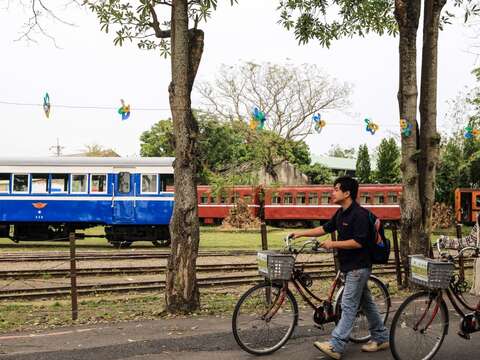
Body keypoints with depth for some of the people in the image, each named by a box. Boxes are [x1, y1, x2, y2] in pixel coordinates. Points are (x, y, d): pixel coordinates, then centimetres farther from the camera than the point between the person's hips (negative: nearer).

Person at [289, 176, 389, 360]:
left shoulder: (359, 214, -19)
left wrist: (333, 244, -19)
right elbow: (325, 228, 16)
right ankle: (381, 338, 28)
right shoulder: (341, 213, 9)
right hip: (350, 265, 9)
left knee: (348, 305, -7)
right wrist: (300, 233, 11)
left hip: (358, 266, -9)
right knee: (366, 303, 16)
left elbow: (358, 242, -23)